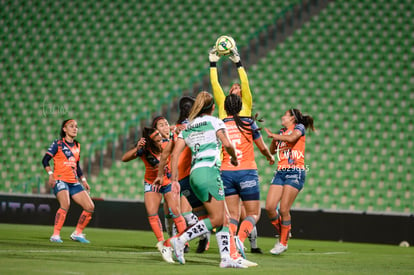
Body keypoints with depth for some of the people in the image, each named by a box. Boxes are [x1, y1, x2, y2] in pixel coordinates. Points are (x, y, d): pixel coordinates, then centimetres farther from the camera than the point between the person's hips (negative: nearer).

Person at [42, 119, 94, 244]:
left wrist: (83, 180, 18)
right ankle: (55, 235, -26)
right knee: (65, 205, -30)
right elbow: (45, 160, -6)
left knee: (90, 207, -2)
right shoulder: (58, 144, -1)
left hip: (74, 182, 7)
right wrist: (50, 174, -19)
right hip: (60, 180, -7)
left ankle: (77, 233, 12)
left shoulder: (77, 146, 17)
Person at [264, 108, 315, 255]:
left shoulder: (299, 127, 2)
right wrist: (273, 139, 4)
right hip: (280, 172, 7)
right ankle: (281, 233, 15)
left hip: (295, 172, -7)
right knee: (269, 207, -6)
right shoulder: (281, 132, 21)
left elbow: (292, 137, -19)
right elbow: (272, 151, 22)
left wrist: (273, 135, -11)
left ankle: (283, 242, 2)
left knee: (283, 209, -11)